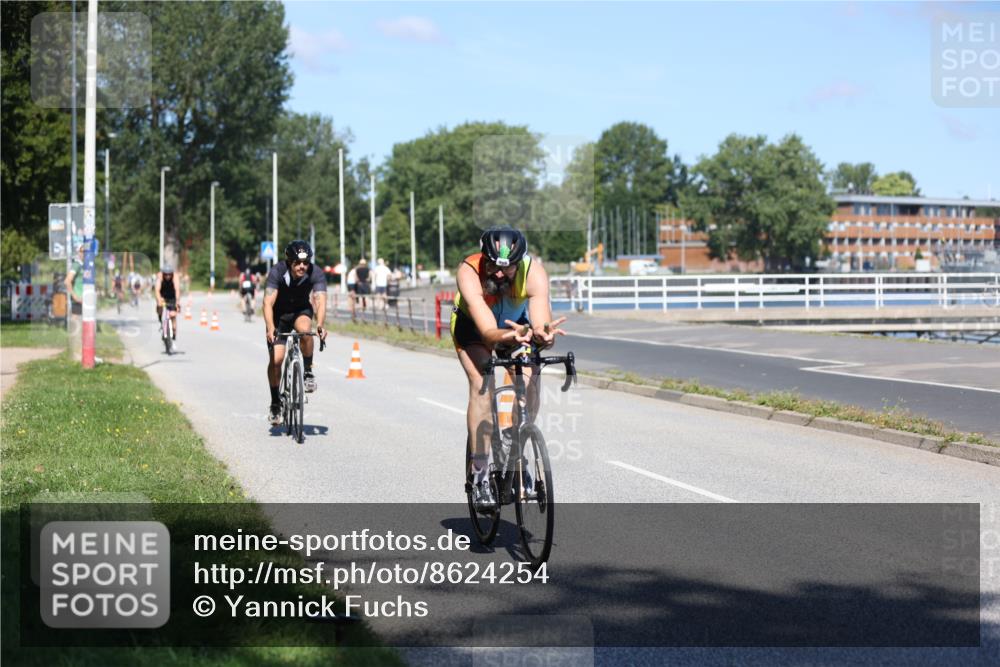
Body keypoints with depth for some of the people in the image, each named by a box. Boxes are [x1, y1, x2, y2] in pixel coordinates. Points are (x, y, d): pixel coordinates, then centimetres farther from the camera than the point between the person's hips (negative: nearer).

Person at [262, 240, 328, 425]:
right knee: (276, 359, -11)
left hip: (301, 310, 1)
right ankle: (275, 403, 7)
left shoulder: (316, 273, -25)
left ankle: (308, 371, -12)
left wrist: (320, 325, -54)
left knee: (304, 329, -34)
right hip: (279, 314, -1)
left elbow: (320, 301, -36)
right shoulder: (277, 272, -29)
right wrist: (270, 328, -52)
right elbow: (268, 302, -36)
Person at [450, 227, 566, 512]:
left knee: (530, 383, -19)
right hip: (472, 325, -2)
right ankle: (480, 473, -19)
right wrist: (511, 338, -68)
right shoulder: (469, 272, -38)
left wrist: (542, 336, -69)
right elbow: (488, 332, -47)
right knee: (481, 386, -24)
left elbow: (541, 324, -45)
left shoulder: (534, 272, -34)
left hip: (517, 322, 2)